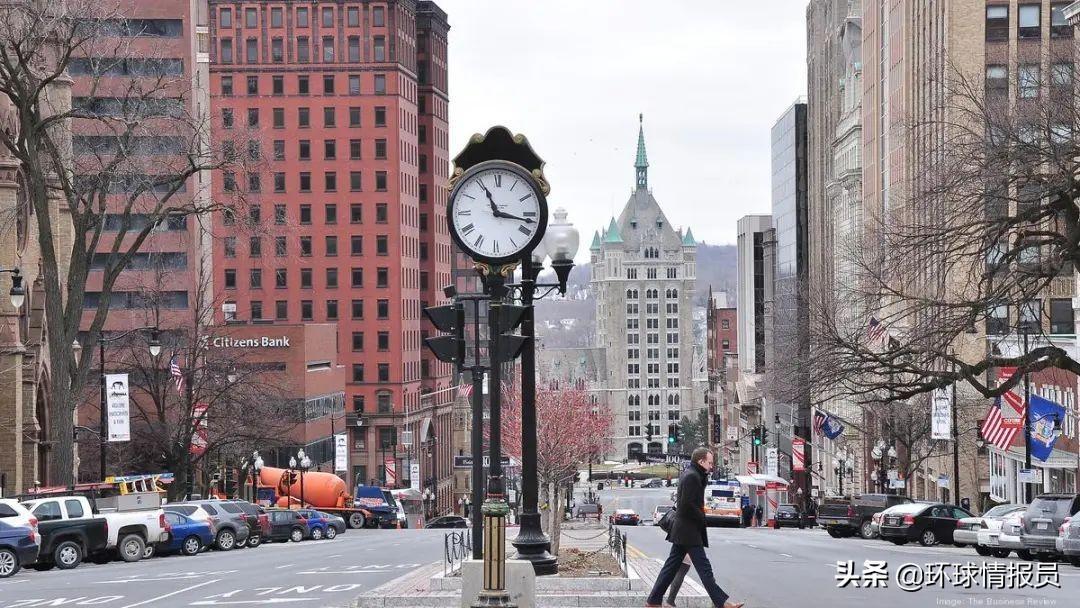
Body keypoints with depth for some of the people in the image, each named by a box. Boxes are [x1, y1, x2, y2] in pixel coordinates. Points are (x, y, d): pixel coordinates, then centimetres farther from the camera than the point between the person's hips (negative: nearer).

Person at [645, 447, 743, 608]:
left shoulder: (687, 473, 15)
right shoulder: (692, 476, -17)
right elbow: (688, 504, -21)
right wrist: (702, 519, -12)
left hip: (681, 529, 10)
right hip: (690, 530, -10)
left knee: (672, 565, 11)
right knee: (703, 567, -8)